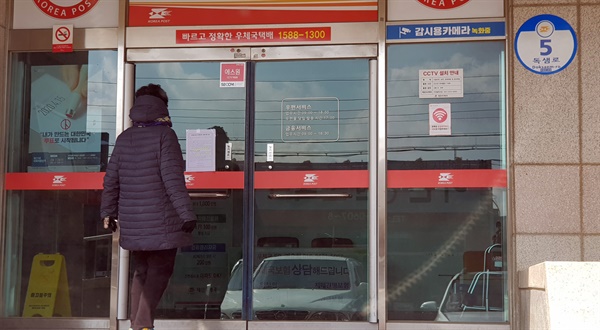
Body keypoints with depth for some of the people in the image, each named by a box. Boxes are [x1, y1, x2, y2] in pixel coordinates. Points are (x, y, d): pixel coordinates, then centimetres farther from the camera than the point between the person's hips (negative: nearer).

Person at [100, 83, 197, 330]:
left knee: (141, 272, 17)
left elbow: (111, 179, 11)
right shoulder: (164, 135, -9)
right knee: (159, 272, 1)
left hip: (132, 223, 6)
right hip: (161, 222, -5)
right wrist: (187, 214, -13)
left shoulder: (124, 138, 8)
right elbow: (173, 178, -15)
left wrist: (108, 212, 21)